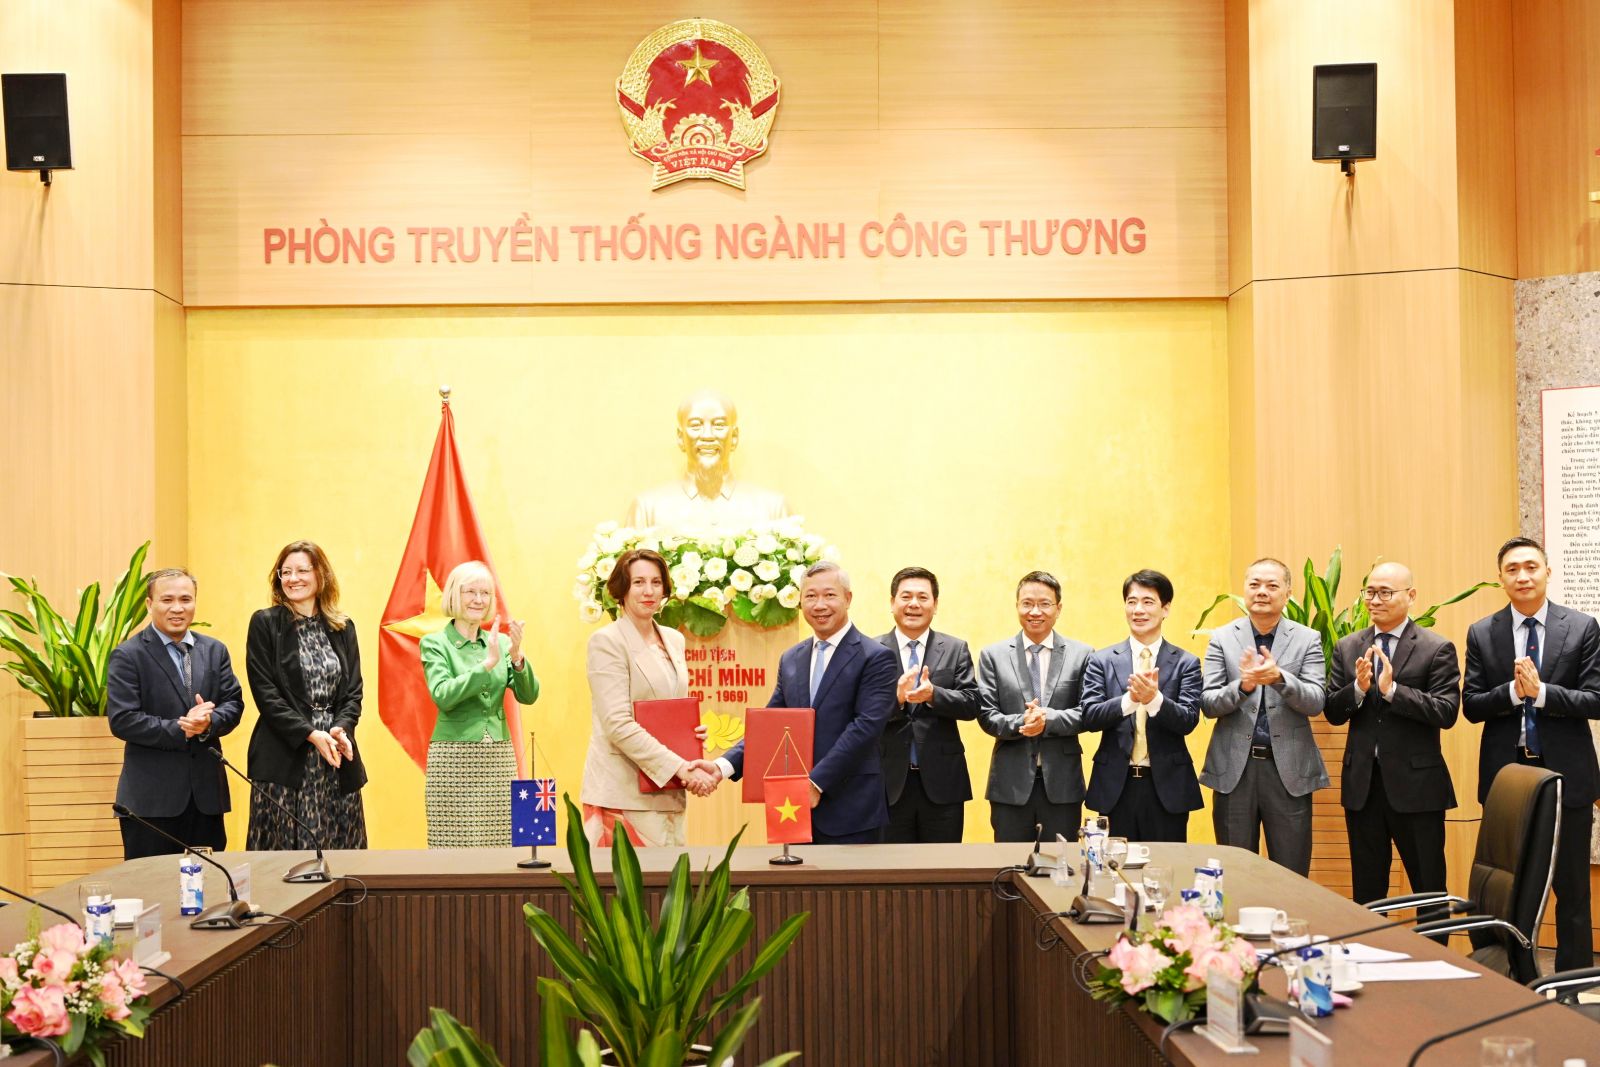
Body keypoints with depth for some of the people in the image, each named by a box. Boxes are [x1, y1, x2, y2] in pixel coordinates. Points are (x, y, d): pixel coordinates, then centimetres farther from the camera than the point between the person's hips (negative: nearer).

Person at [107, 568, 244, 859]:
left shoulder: (215, 650, 11)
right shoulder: (127, 656, -4)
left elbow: (233, 704, 8)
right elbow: (121, 720, -11)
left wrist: (209, 722, -14)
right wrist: (179, 729, -18)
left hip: (207, 791, 5)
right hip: (152, 796, -4)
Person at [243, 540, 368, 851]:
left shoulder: (342, 628, 12)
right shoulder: (265, 623, 0)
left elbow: (354, 691, 8)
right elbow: (266, 693, -6)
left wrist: (341, 728, -12)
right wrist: (311, 734, -15)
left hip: (337, 758, 4)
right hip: (285, 760, -3)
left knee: (339, 849, 4)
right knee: (286, 849, -3)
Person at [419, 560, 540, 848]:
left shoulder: (500, 641, 10)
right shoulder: (435, 643, -1)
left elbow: (528, 695, 1)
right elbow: (443, 696, -16)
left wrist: (517, 657, -16)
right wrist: (487, 664, -24)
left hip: (498, 759, 4)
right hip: (453, 760, -4)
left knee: (498, 844, 3)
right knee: (455, 846, -4)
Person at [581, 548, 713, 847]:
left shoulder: (674, 640, 15)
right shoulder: (607, 641, -7)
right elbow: (618, 724, -15)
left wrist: (694, 732, 2)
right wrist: (678, 766, -18)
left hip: (667, 790, 7)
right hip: (624, 791, -6)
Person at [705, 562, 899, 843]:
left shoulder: (876, 658, -5)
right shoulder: (791, 660, 15)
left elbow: (866, 726, -14)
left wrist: (816, 783, -19)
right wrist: (724, 765, -5)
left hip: (850, 812, -5)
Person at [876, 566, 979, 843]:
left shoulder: (956, 649, 6)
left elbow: (971, 704, -3)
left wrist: (933, 694, -21)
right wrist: (897, 697, -24)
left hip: (941, 781, 1)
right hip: (890, 782, -1)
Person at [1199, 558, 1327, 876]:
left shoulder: (1307, 639, 4)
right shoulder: (1222, 638, 5)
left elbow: (1315, 703, -6)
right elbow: (1208, 704, -2)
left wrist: (1279, 678, -24)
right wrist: (1243, 685, -21)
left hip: (1289, 769, 0)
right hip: (1235, 769, 0)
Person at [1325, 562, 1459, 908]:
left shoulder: (1438, 649, -3)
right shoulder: (1347, 648, 9)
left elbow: (1447, 712, -13)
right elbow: (1332, 712, 5)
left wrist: (1391, 689, -23)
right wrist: (1358, 688, -15)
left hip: (1416, 785, -4)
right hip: (1362, 784, 4)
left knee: (1429, 889, 3)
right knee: (1366, 890, 12)